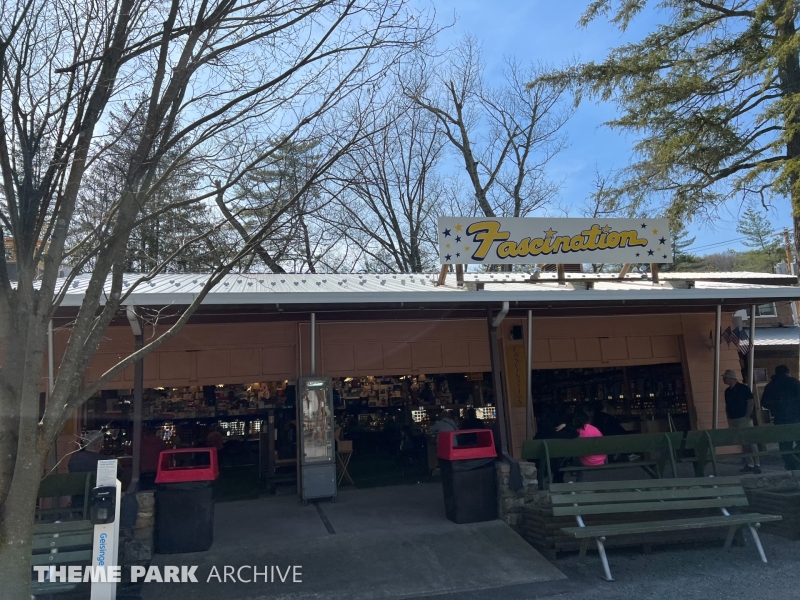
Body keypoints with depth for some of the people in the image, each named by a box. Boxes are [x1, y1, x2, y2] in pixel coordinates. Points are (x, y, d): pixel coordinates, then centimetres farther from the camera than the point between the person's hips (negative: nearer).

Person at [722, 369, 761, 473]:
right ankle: (749, 464, 13)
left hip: (744, 419, -6)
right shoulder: (727, 391, 11)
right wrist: (728, 419, 12)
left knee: (751, 442, -7)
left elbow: (751, 402, -9)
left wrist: (748, 416, -14)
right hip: (733, 421, 7)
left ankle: (757, 465, -7)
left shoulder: (743, 388, -7)